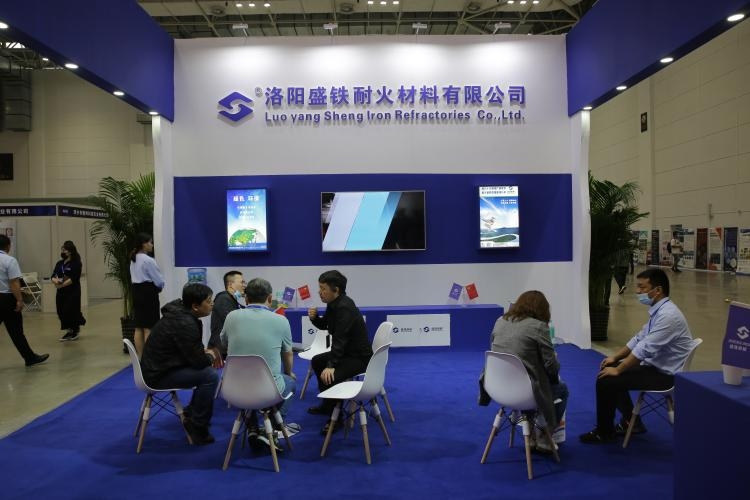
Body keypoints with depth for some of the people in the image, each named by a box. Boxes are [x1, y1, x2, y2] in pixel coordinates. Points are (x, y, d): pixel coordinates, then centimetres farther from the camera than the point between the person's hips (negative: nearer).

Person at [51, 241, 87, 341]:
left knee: (69, 311, -7)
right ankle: (70, 331, 21)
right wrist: (55, 281, -16)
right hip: (61, 292, 6)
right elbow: (53, 276, 6)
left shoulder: (76, 263, -7)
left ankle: (75, 329, 18)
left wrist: (62, 285, -21)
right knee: (61, 312, 5)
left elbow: (73, 278, -16)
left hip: (72, 292, -6)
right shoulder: (59, 263, 13)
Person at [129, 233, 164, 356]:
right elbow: (159, 280, -15)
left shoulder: (133, 259, 11)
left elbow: (133, 278, 15)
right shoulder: (148, 260, -16)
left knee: (139, 328, 11)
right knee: (149, 328, -3)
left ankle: (140, 356, 17)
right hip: (148, 293, -9)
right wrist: (159, 287, 9)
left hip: (137, 292, 9)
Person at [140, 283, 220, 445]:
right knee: (210, 376, -21)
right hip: (158, 376, -10)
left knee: (206, 369, 16)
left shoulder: (180, 313, 4)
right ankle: (197, 427, -8)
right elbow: (198, 361, -23)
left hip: (157, 367, 10)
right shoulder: (185, 324, -26)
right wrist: (211, 356, -2)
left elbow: (192, 351, 18)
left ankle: (192, 411, 25)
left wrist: (206, 353, 0)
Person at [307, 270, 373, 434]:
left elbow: (340, 339, -32)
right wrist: (314, 318, -5)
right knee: (317, 361, 24)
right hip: (347, 352, 11)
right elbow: (324, 325, 17)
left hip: (359, 357, -11)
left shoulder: (345, 308, -26)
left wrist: (331, 366, -36)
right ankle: (327, 405, 38)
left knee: (329, 376, -31)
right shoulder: (333, 304, 3)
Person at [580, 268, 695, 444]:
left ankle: (604, 433, 5)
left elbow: (644, 349, -26)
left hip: (665, 374, -10)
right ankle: (631, 421, 21)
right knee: (608, 370, 13)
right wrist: (615, 358, 9)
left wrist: (617, 369, -17)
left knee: (606, 381, -14)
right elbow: (639, 338, 14)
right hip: (655, 364, 10)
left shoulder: (667, 315, -25)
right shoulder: (657, 310, 6)